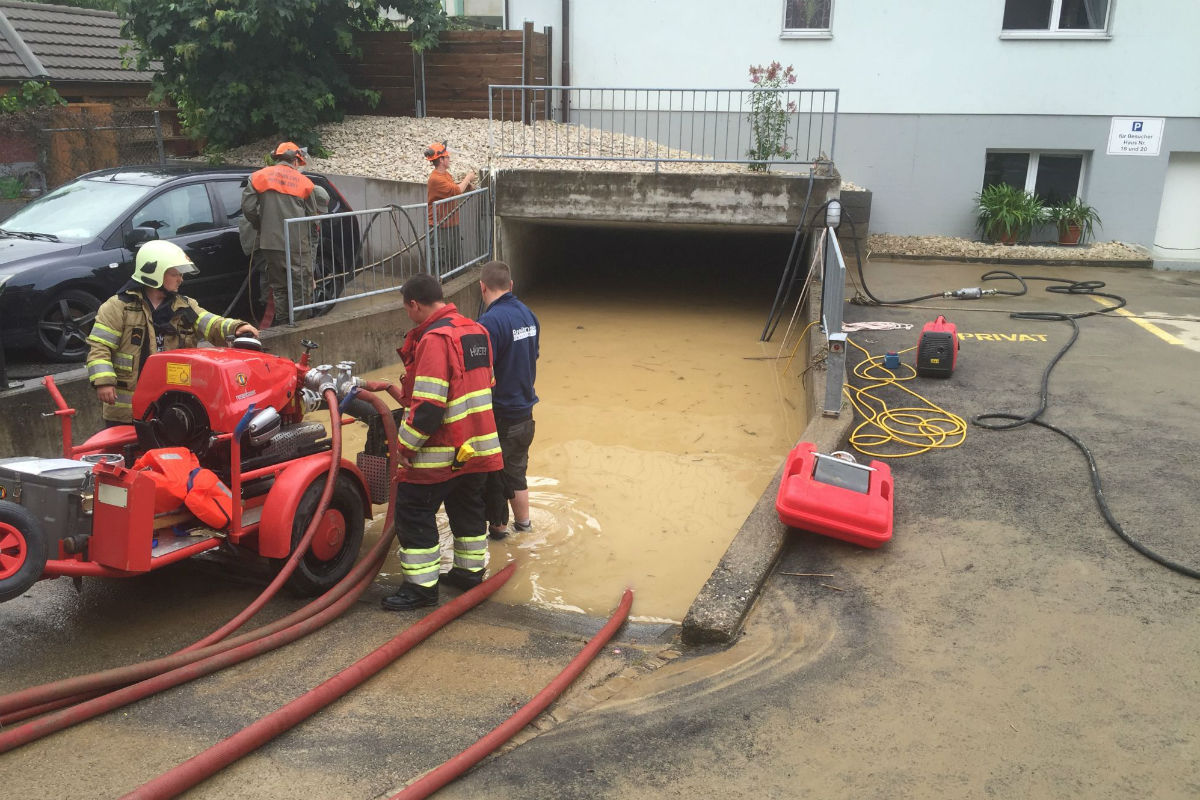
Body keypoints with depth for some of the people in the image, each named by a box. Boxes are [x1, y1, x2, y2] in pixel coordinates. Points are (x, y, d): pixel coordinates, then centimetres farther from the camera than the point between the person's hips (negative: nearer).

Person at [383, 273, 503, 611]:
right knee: (468, 508, 21)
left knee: (413, 513, 1)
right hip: (478, 445, 9)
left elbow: (428, 406, -25)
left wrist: (406, 445, -15)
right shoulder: (476, 331, 9)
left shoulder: (434, 339, -20)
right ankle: (470, 571, 32)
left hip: (441, 453, -9)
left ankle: (422, 586, 5)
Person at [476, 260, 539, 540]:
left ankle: (497, 527, 23)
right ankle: (523, 524, 34)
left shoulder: (491, 322, -22)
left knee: (493, 476, 10)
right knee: (515, 470, 23)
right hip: (524, 411, 8)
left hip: (499, 415, -8)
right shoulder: (528, 314, 3)